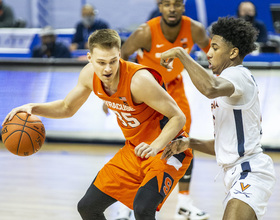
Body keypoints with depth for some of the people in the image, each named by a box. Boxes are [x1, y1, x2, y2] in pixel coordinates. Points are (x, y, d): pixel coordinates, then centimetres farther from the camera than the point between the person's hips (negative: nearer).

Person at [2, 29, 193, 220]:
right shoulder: (90, 74, -8)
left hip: (167, 148, -7)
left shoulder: (139, 80, -30)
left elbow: (178, 117, -24)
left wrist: (155, 146, -39)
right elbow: (68, 108, 10)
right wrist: (33, 108, -7)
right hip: (134, 149, 7)